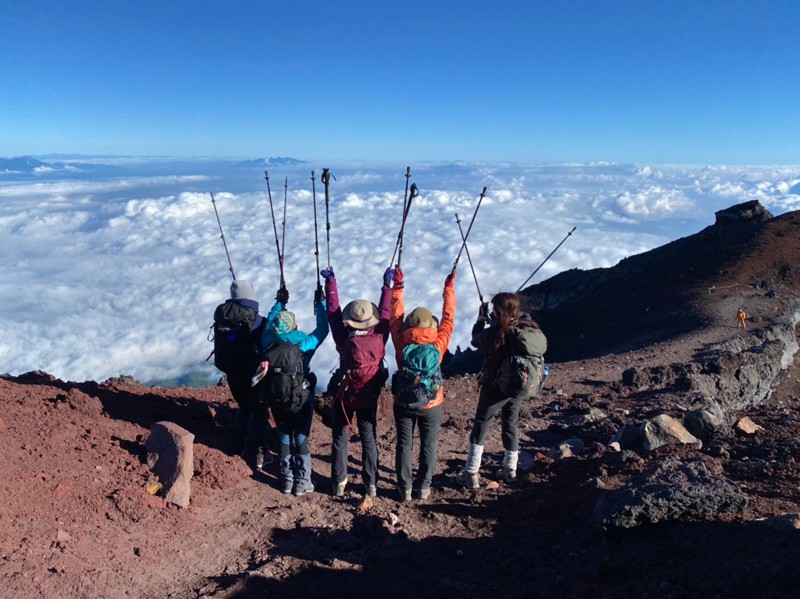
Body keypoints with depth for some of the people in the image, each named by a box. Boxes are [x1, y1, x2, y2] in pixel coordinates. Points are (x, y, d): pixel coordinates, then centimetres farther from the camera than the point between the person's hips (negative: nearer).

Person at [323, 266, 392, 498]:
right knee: (369, 441, 14)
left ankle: (339, 484, 21)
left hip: (344, 398, -1)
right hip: (369, 399, 1)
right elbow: (385, 312, -7)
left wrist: (330, 281, -5)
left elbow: (333, 311, -14)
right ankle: (371, 484, 20)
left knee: (340, 440, 14)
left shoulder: (344, 341, -23)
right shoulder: (379, 339, -21)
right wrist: (387, 284, 5)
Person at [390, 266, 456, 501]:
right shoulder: (438, 344, -16)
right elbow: (448, 319, -5)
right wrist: (449, 289, 5)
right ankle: (424, 487, 23)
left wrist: (397, 287, 2)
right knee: (428, 445, 15)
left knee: (404, 445, 13)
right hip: (431, 405, 0)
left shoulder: (401, 343, -14)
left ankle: (405, 488, 20)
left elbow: (395, 317, -4)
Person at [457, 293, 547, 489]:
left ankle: (471, 474, 11)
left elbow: (476, 340, -4)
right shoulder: (531, 329, -8)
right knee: (511, 425, 20)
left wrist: (481, 319, 10)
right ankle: (510, 470, 32)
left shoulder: (496, 332, -22)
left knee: (480, 427, 7)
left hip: (495, 387, -5)